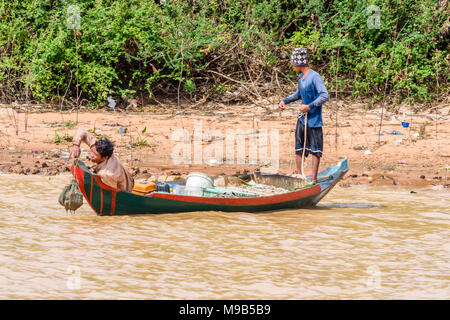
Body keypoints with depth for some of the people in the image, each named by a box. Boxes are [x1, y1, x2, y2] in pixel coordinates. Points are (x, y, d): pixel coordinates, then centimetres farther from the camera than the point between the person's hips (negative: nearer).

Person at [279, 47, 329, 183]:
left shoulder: (315, 77, -17)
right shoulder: (301, 77, 11)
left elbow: (325, 95, -25)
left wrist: (310, 106, -30)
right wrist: (285, 101, 18)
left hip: (313, 119, -8)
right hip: (301, 118, 8)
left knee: (315, 149, -1)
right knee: (298, 148, 10)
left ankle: (314, 179, 3)